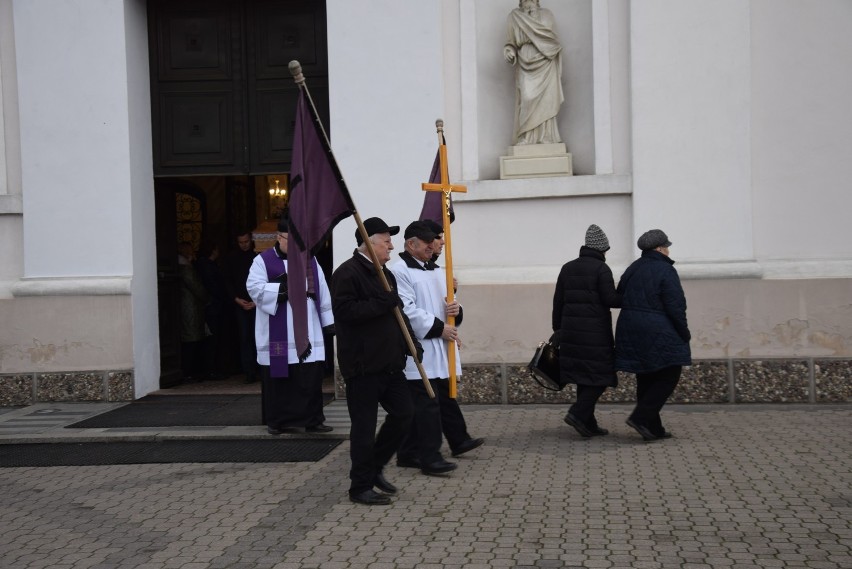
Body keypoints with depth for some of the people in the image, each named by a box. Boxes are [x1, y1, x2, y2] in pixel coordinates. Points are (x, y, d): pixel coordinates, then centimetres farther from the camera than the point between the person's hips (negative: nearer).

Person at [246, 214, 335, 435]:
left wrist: (328, 322, 9)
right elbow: (254, 288, -11)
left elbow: (323, 293, 12)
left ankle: (312, 419, 10)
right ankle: (279, 421, 13)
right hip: (278, 336, -3)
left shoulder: (310, 261, 12)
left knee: (311, 378, 1)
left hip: (308, 334, 3)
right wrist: (283, 288, -19)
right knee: (279, 379, 3)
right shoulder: (263, 260, 1)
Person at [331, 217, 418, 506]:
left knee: (403, 413, 8)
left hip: (389, 361, 9)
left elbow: (396, 311, 24)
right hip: (362, 363, -9)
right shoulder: (347, 273, -12)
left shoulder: (384, 273, 17)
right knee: (364, 426, -1)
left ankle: (374, 467, 26)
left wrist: (411, 342, 12)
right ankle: (361, 487, 11)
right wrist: (382, 303, -22)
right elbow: (345, 310, -23)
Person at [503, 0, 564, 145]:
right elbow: (512, 41, 7)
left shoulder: (546, 14, 7)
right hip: (525, 66, 0)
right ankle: (526, 138, -13)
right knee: (526, 99, -13)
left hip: (544, 65, 0)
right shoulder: (515, 16, 8)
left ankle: (546, 138, -6)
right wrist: (509, 51, -13)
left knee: (545, 100, -8)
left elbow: (553, 40, 0)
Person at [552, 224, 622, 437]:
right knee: (601, 375, 2)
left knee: (585, 377, 13)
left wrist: (557, 328, 18)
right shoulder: (602, 269, -7)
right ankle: (578, 413, -11)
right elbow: (610, 299, -13)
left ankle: (588, 423, 15)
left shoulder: (568, 268, 11)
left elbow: (558, 301, 11)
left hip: (571, 330, 7)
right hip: (595, 331, -7)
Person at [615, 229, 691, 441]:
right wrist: (684, 334, -5)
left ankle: (652, 428, 15)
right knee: (669, 375, 2)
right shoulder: (665, 271, -10)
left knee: (646, 378, 13)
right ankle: (641, 417, -9)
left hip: (630, 330, 8)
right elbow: (675, 307, -14)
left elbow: (619, 298, 15)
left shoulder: (632, 269, 13)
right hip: (656, 334, -8)